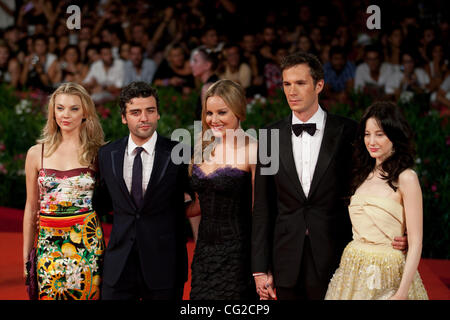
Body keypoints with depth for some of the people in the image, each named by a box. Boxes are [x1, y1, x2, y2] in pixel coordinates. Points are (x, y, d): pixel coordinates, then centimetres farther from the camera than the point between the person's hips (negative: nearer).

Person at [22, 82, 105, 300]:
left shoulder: (96, 153, 1)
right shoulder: (37, 153, 5)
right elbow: (31, 207, 10)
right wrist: (26, 257, 9)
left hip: (87, 242, -1)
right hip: (49, 243, 1)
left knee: (87, 294, -1)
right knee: (49, 294, 1)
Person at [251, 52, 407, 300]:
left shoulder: (348, 132, -1)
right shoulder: (271, 136, 5)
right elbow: (263, 208, 6)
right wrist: (260, 269, 3)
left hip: (335, 263, -2)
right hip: (287, 269, 2)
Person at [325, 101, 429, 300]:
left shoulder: (405, 178, -11)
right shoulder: (363, 175, 8)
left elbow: (415, 243, -14)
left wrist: (402, 293, -18)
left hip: (388, 275, -5)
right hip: (352, 271, 5)